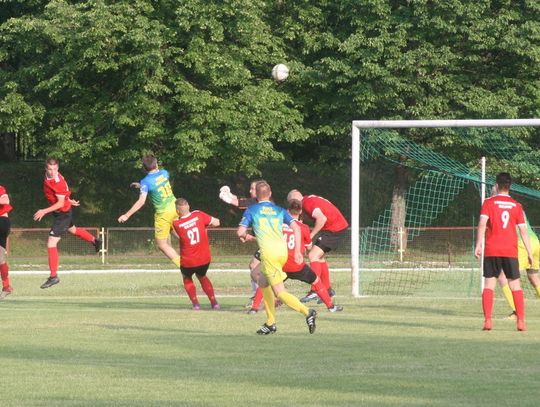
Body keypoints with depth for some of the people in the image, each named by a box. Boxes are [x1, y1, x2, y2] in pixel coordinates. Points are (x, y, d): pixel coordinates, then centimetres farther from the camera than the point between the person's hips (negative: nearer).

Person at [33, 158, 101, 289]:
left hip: (63, 213, -10)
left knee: (51, 243, -13)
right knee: (73, 230, 35)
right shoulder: (48, 177, -5)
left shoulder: (58, 182, -31)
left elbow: (60, 203, -30)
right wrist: (68, 200, 19)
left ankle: (53, 276, -9)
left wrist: (44, 211, -35)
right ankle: (95, 240, 62)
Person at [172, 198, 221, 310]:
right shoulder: (199, 215, -12)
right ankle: (214, 302, 21)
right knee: (202, 277, 31)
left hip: (188, 262, -2)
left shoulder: (176, 224, -14)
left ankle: (195, 303, 11)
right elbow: (216, 222, -4)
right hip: (205, 259, 2)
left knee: (187, 279, 28)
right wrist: (206, 225, 13)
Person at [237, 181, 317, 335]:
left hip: (268, 252, -6)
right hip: (282, 250, 6)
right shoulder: (279, 210, 19)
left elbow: (240, 232, 1)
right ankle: (270, 323, 22)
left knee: (279, 292, -7)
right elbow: (296, 227, 8)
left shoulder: (251, 210, 9)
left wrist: (244, 236, 26)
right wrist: (297, 251, 10)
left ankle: (307, 312, -29)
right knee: (263, 282, 25)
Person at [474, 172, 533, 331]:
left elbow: (482, 224, -13)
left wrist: (478, 245, -14)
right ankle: (521, 321, 0)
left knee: (489, 285, 3)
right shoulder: (516, 206, 4)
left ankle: (487, 321, -7)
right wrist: (529, 253, 8)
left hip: (491, 251, -1)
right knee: (515, 285, 7)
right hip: (510, 252, 1)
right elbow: (523, 230, 3)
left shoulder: (489, 203, -1)